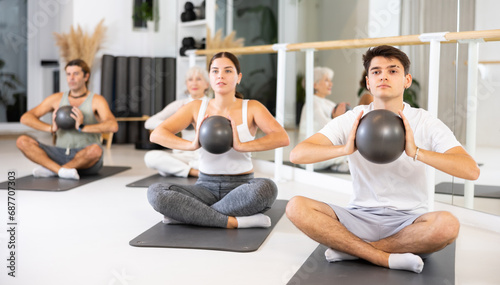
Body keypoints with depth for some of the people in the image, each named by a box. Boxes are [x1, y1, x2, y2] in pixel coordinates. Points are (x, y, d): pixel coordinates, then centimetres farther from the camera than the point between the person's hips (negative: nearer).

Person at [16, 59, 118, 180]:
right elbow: (25, 118, 0)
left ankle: (51, 169, -19)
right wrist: (51, 128, -17)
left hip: (87, 160, -3)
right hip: (61, 155, 4)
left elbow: (113, 126, -22)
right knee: (22, 141, -15)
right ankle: (61, 170, -32)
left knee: (95, 149, -39)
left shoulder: (97, 101, -4)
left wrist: (82, 127, -30)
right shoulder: (57, 99, 7)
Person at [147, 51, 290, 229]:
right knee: (155, 192, -25)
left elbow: (282, 138, -16)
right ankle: (233, 221, -27)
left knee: (266, 188, -37)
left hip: (240, 187, -1)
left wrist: (241, 146, -29)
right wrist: (192, 145, -23)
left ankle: (185, 214, -24)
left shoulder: (251, 108, -1)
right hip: (206, 186, 1)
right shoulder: (196, 108, 5)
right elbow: (156, 134, -5)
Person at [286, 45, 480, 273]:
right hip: (360, 217, 1)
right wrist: (345, 149, -28)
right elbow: (297, 154, -11)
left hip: (408, 220, -1)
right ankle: (387, 258, -21)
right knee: (296, 207, -23)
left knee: (447, 225, -34)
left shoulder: (425, 123, -3)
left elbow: (472, 171, -15)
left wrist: (416, 152, -28)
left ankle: (352, 249, -18)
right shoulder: (350, 121, 0)